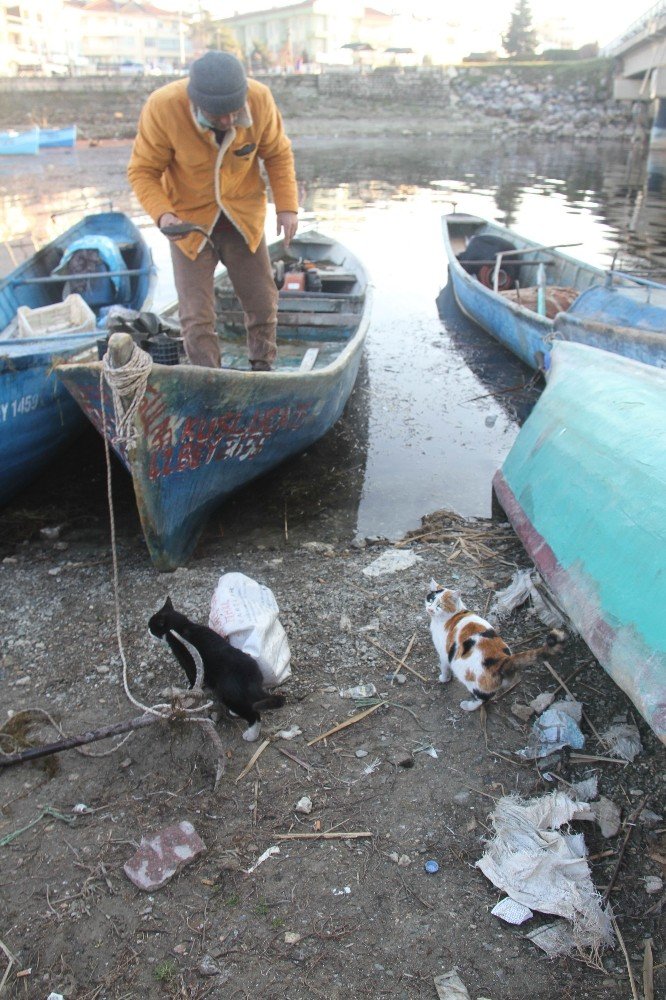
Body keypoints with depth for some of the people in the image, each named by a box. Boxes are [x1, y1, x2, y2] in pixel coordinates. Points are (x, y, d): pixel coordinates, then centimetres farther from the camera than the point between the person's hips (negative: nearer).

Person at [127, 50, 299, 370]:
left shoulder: (260, 100, -17)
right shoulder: (163, 108, -23)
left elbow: (278, 154, 0)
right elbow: (142, 171, -14)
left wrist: (287, 205, -9)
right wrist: (162, 213, -31)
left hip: (243, 217, 2)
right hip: (189, 221, -2)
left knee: (263, 302, 8)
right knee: (196, 316, -6)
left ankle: (263, 369, 31)